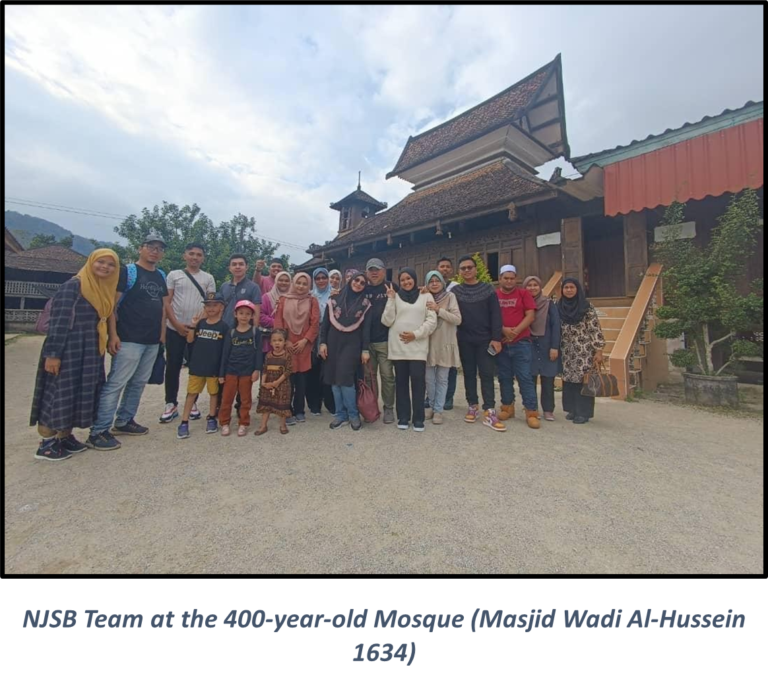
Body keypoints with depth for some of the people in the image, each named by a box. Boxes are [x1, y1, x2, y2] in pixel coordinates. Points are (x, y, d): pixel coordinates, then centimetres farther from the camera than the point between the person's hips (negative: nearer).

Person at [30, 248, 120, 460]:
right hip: (68, 349, -8)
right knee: (60, 393, 0)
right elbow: (58, 320, -17)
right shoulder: (72, 286, -12)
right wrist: (53, 354, -21)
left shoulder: (105, 289, 11)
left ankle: (65, 437, 24)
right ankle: (46, 444, 12)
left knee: (82, 394, 12)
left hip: (90, 351, 8)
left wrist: (107, 343, 9)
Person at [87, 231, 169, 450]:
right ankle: (98, 432, 3)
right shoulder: (127, 271, -4)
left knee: (139, 382, 13)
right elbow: (112, 304, -9)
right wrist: (113, 334, -16)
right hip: (129, 339, -7)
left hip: (152, 340, 7)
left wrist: (162, 333, 13)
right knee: (116, 383, -5)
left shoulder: (161, 276, 15)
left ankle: (124, 421, 27)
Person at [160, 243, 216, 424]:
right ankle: (171, 404, 15)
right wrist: (177, 324, -9)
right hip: (175, 329, 0)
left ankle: (192, 402, 18)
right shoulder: (174, 275, 5)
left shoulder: (208, 278, 7)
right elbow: (166, 302, 1)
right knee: (173, 366, 3)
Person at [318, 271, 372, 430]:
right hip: (333, 342, 3)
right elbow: (325, 322, 7)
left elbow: (366, 328, 1)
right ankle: (340, 414, 14)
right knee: (334, 379, 3)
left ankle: (353, 414, 5)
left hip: (352, 344, -3)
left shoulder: (365, 304, 4)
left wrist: (365, 349, -5)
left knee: (345, 378, -11)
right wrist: (323, 342, 0)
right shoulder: (335, 299, 8)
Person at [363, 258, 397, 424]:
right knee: (369, 375, 11)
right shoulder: (363, 290, 10)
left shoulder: (392, 288, 1)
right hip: (366, 341, 3)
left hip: (385, 340, -3)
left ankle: (389, 408, 15)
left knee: (387, 375, 3)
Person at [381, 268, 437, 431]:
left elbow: (432, 320, 1)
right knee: (401, 381, 7)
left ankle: (418, 418, 7)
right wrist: (391, 299, -6)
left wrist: (416, 334, -10)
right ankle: (403, 416, 17)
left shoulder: (426, 296, 7)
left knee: (418, 380, -5)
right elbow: (387, 321, 0)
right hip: (398, 346, 1)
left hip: (418, 346, -1)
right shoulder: (395, 297, 9)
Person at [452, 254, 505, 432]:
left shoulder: (488, 289, 3)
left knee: (486, 374, -2)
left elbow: (495, 315, -2)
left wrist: (496, 338, -10)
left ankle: (489, 413, 1)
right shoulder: (455, 291, 6)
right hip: (464, 340, 1)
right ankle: (472, 407, 20)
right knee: (469, 374, 8)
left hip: (485, 339, -1)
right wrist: (453, 337, -7)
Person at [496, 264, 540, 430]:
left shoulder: (523, 293, 4)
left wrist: (515, 331, -13)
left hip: (521, 343, -2)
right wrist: (503, 330, -13)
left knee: (525, 377, -2)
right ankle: (507, 408, 22)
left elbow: (530, 315, -2)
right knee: (505, 377, 9)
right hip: (501, 343, 2)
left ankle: (532, 413, 3)